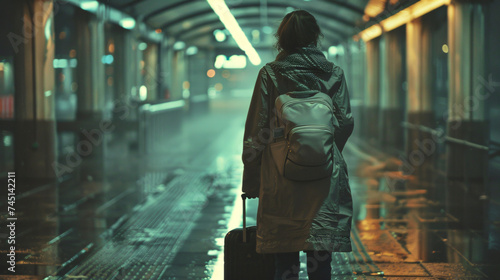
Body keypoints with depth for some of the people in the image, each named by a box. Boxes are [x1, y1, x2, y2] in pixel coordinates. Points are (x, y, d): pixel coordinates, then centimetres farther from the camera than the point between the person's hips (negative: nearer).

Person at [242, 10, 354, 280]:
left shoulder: (270, 73, -1)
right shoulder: (334, 74, 5)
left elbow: (256, 129, -1)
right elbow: (345, 123, 6)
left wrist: (250, 182, 5)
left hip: (282, 182, -1)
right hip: (326, 179, 1)